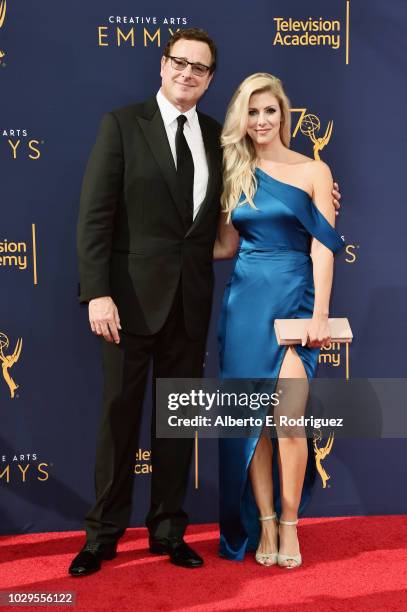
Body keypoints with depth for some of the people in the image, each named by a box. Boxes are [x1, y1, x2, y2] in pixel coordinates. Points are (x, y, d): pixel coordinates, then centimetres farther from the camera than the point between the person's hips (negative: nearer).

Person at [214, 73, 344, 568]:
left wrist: (320, 314, -10)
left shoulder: (313, 171, 2)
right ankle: (263, 524, 16)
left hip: (293, 299, -3)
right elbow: (226, 246, 14)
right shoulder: (234, 173, 11)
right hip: (244, 300, 3)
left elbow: (323, 247, -4)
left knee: (288, 421, -10)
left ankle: (288, 524, 9)